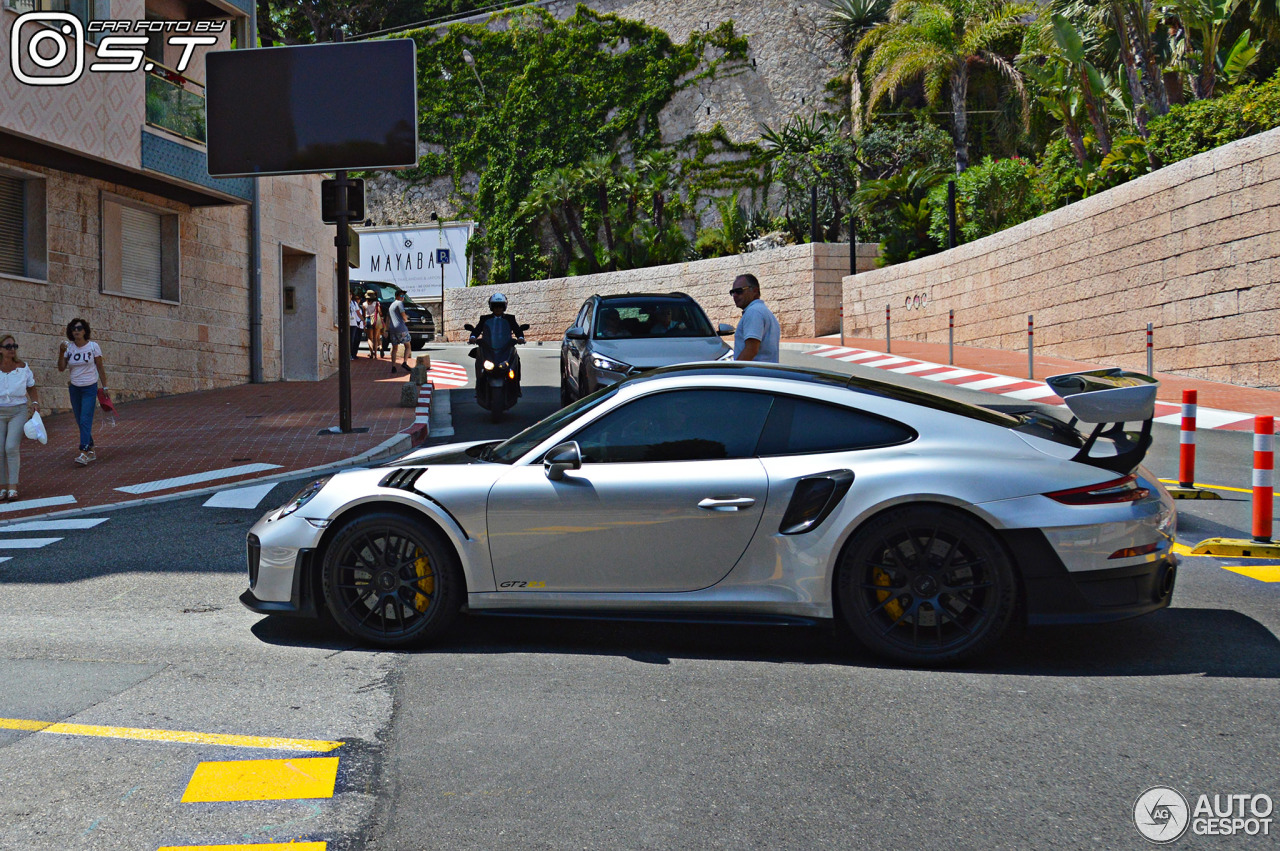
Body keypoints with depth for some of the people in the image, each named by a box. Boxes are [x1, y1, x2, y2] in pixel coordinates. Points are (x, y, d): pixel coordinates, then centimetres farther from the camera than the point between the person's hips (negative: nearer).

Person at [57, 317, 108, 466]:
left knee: (85, 420, -14)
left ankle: (84, 453, -19)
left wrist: (104, 387, -1)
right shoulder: (68, 347, 0)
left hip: (90, 388, -4)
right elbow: (61, 368, -6)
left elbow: (100, 368, -1)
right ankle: (91, 451, 18)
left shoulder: (93, 346, -6)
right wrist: (61, 353, -20)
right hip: (75, 388, 4)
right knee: (80, 422, 8)